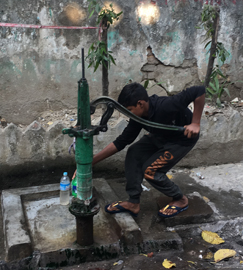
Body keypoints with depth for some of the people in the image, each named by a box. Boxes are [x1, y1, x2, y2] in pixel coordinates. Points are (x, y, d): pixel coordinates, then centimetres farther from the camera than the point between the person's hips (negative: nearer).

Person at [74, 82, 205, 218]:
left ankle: (181, 200, 10)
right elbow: (120, 143, -10)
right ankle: (133, 203, 2)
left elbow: (200, 91, -36)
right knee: (134, 153, -7)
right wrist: (91, 161, -13)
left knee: (150, 171, -13)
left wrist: (195, 123, -33)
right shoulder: (139, 117, -15)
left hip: (184, 138, -7)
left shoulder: (166, 106, -38)